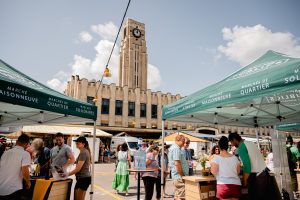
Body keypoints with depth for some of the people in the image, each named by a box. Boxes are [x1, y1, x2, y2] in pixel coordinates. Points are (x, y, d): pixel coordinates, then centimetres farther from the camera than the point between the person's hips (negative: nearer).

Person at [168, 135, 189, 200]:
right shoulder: (176, 149, -17)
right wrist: (183, 175, -17)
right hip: (179, 176, -11)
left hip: (176, 176, 11)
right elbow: (177, 163, -23)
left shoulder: (173, 147, 16)